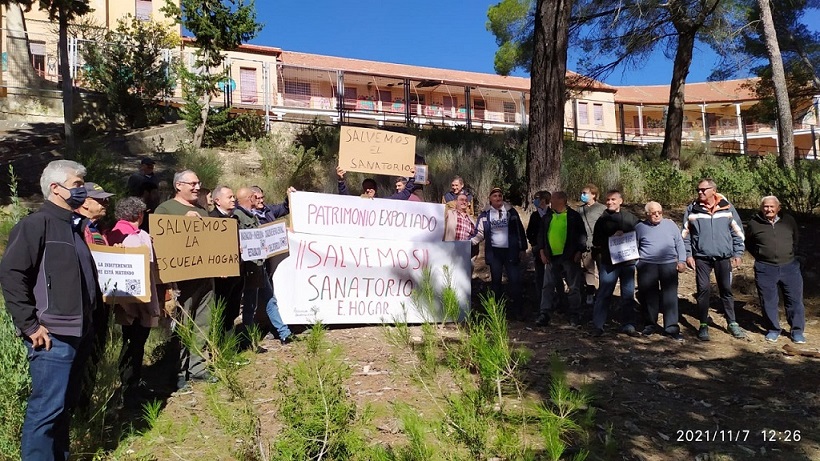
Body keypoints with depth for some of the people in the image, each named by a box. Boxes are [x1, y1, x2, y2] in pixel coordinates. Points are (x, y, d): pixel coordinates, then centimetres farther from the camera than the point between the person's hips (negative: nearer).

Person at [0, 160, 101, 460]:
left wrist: (93, 313, 16)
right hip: (53, 336, -8)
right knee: (47, 407, -4)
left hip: (79, 333, 9)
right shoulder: (36, 224, -10)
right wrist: (30, 325, -18)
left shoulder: (75, 226, 16)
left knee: (66, 404, 17)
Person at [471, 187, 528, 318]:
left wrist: (522, 248, 0)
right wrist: (470, 242, -17)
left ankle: (516, 310, 2)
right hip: (494, 252, 1)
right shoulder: (485, 214, 3)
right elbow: (480, 233, 0)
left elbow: (520, 231, 4)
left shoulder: (511, 212, 3)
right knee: (496, 281, 8)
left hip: (511, 251, -1)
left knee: (515, 280, -5)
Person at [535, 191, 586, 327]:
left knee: (574, 287, 4)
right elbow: (541, 235, 13)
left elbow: (582, 235, 0)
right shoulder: (547, 217, 11)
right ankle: (544, 315, 4)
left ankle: (575, 316, 13)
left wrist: (579, 252, -8)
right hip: (551, 257, 3)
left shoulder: (574, 216, -1)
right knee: (547, 286, 1)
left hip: (570, 257, -3)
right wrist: (542, 252, 3)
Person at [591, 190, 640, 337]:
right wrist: (611, 237, -14)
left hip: (628, 260, 2)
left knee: (628, 294, 8)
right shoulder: (602, 220, 5)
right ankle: (598, 325, 5)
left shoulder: (630, 218, 7)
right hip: (608, 261, -2)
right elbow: (596, 242, 0)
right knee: (604, 293, 0)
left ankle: (628, 325, 18)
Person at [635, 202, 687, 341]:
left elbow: (679, 243, 14)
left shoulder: (670, 224, 11)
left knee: (670, 297, -2)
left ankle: (672, 328, 2)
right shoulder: (640, 227, 7)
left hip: (669, 265, 0)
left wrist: (681, 260, 6)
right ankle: (651, 325, 20)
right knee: (649, 297, 5)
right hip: (647, 266, 0)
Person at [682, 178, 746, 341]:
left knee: (726, 290, 10)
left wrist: (737, 254, 1)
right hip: (701, 257, 0)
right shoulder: (692, 209, 0)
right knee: (703, 290, 2)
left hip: (723, 257, 1)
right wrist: (688, 254, -3)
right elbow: (685, 234, 4)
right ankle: (704, 325, 12)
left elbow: (737, 232, 5)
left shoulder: (727, 207, 0)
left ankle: (732, 323, 22)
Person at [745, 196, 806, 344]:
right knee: (768, 302, 5)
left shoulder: (788, 220, 2)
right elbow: (748, 244, 12)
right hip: (765, 269, -1)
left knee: (795, 300, 6)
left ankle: (797, 330, 19)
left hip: (790, 266, 2)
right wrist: (760, 256, 6)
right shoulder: (754, 223, -4)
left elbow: (796, 238, 20)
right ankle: (773, 330, 21)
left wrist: (791, 254, 12)